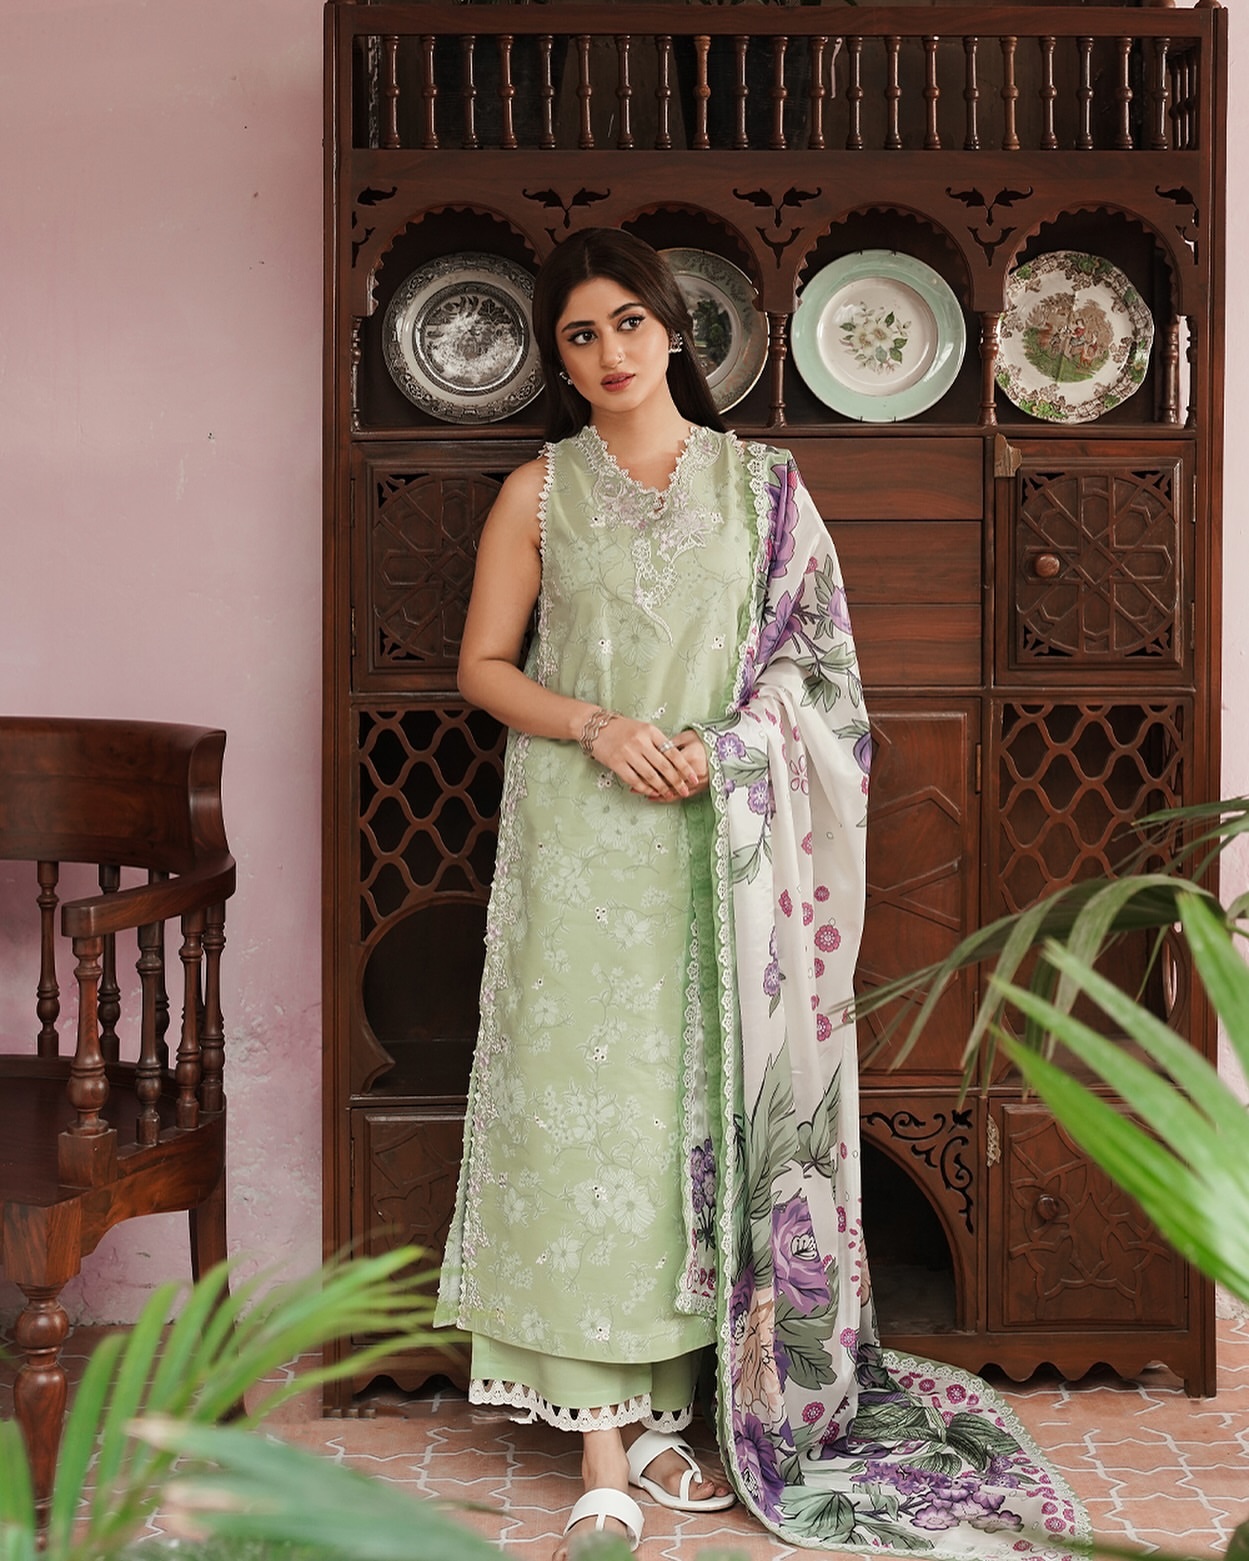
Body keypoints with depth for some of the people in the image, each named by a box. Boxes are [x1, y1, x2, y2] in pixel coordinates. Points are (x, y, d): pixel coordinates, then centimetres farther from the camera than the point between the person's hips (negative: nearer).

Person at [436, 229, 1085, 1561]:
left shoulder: (758, 482, 8)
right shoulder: (539, 492, 5)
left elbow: (809, 655, 8)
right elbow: (482, 665, 6)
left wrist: (730, 744, -10)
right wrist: (598, 725, -11)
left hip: (720, 842, 1)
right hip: (577, 839, -1)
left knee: (702, 1105, 3)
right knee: (583, 1102, -5)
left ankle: (660, 1407, 15)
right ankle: (604, 1445, 2)